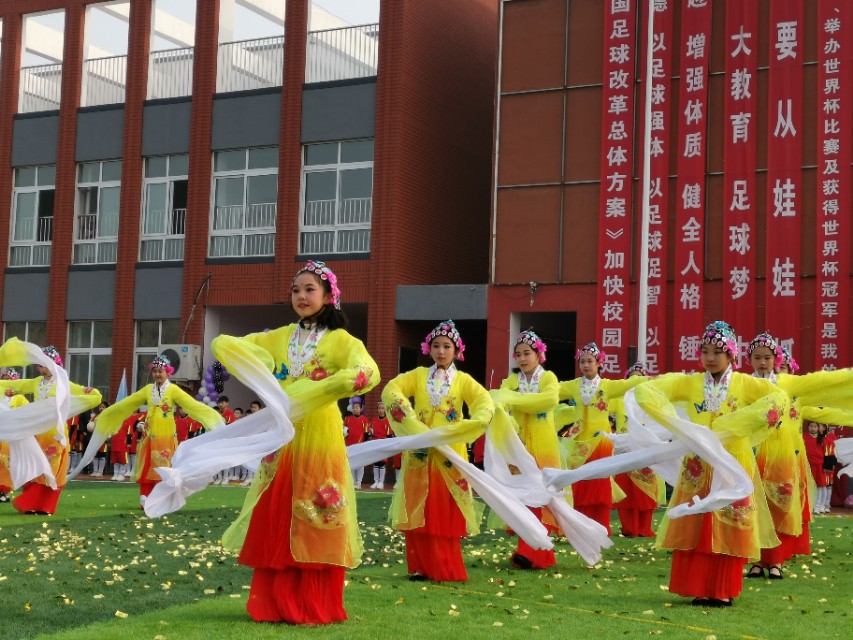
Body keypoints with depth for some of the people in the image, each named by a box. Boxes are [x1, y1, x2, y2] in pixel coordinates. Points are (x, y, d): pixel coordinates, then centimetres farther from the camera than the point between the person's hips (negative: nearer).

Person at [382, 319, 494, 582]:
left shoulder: (463, 380, 6)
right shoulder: (418, 375, 9)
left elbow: (487, 407, -8)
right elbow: (390, 390, -6)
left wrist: (452, 433, -22)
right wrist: (414, 426, -21)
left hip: (450, 455, -1)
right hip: (419, 453, 1)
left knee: (447, 514, 0)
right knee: (418, 511, 0)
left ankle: (446, 569, 6)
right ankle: (420, 567, 6)